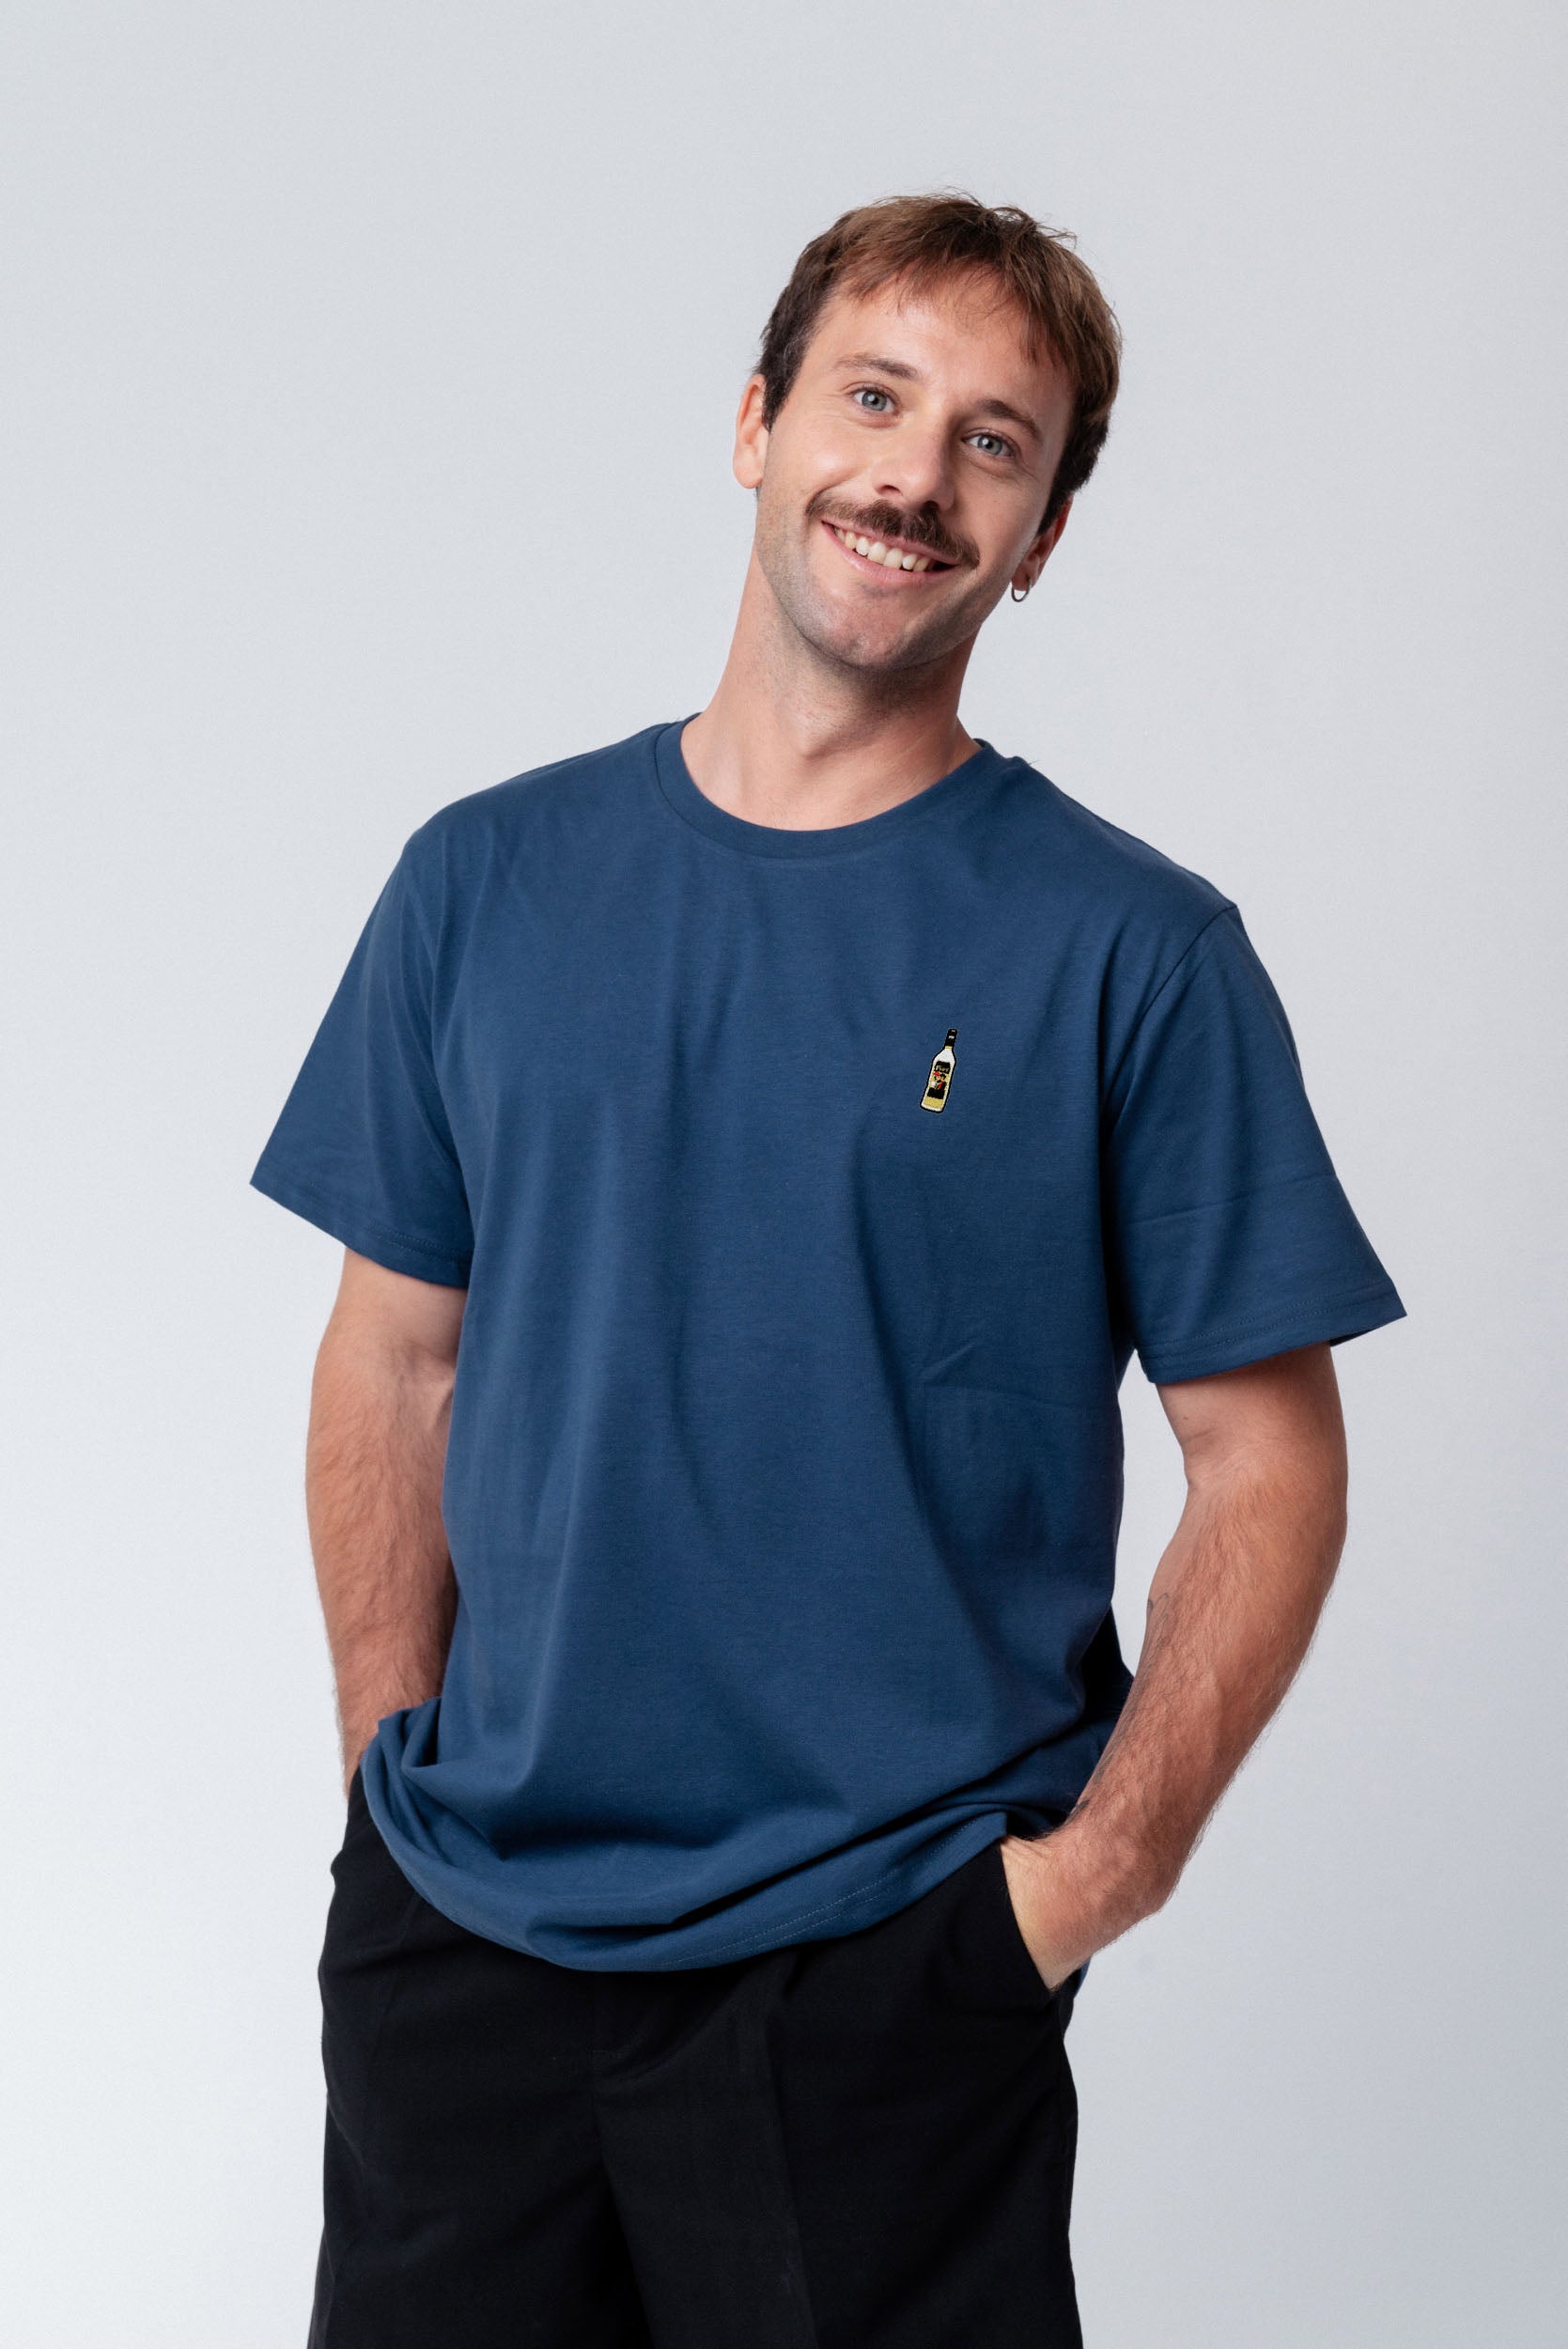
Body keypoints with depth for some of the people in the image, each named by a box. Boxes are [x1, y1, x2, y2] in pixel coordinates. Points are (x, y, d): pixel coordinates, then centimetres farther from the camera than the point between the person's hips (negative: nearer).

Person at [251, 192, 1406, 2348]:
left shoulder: (1137, 950, -6)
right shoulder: (488, 879, 4)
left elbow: (1269, 1465, -4)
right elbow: (396, 1364, 9)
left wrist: (1094, 1871, -12)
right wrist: (393, 1768, 2)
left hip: (887, 1960, -3)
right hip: (464, 1923, 3)